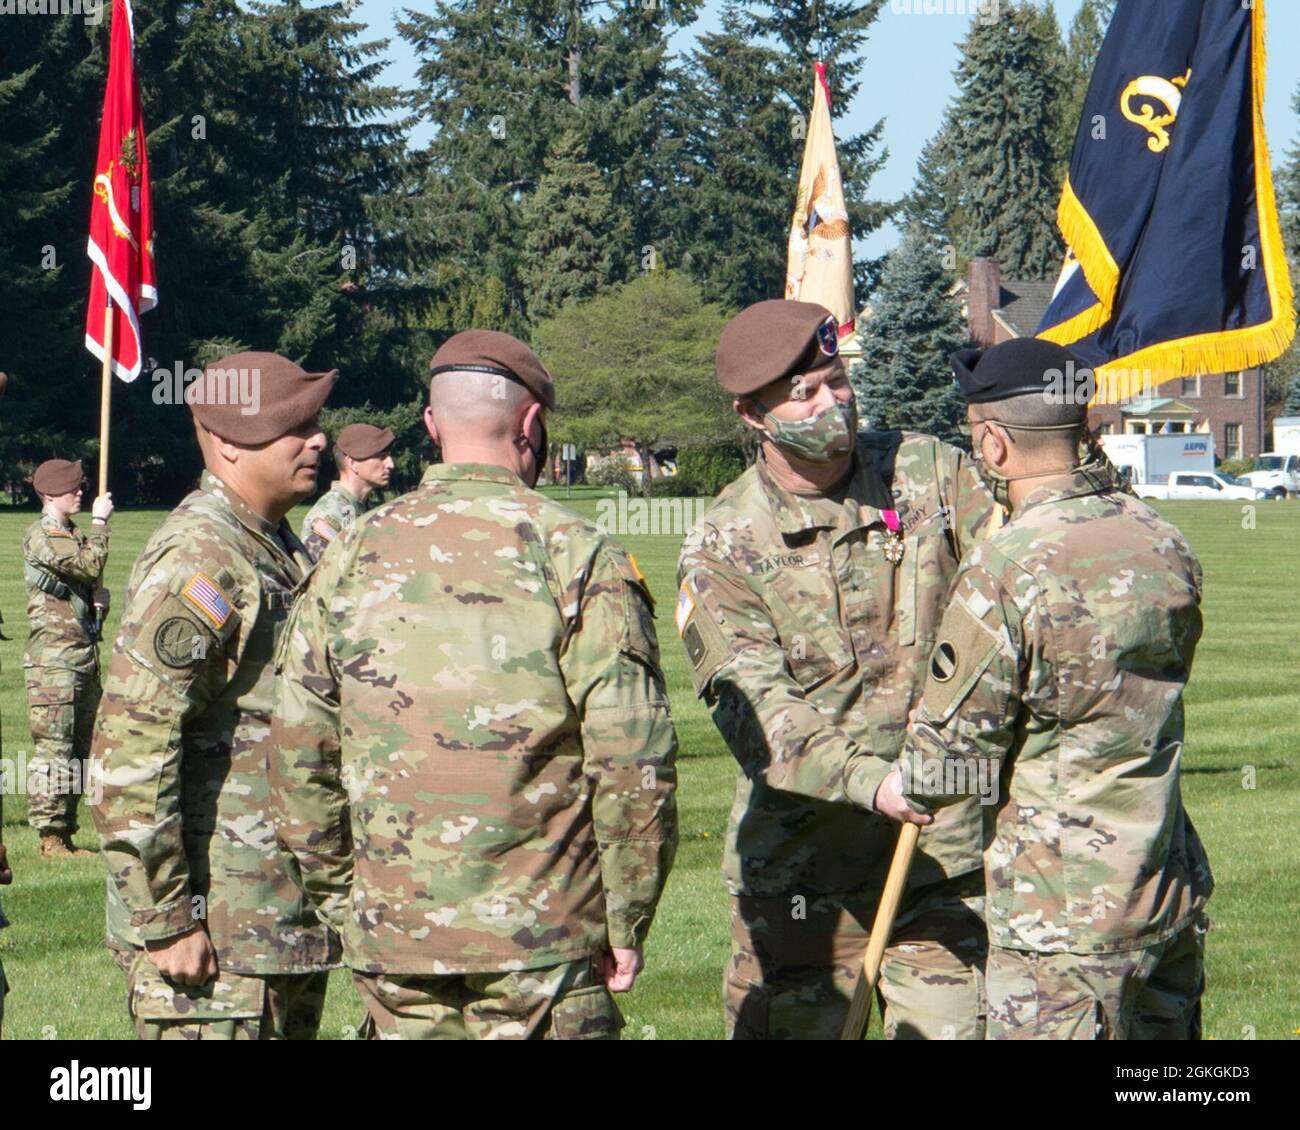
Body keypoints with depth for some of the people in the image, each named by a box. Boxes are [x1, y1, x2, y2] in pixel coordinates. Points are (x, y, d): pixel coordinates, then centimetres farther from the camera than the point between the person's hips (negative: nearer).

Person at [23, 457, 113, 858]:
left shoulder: (74, 535, 19)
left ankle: (66, 832, 15)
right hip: (54, 658, -9)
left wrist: (97, 597, 6)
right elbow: (89, 565, -19)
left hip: (85, 655, 9)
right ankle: (49, 837, -9)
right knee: (53, 748, -9)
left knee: (78, 748, 10)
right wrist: (99, 521, -7)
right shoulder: (40, 535, -9)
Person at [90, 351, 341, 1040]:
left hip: (288, 924, 10)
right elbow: (129, 752, -22)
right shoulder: (196, 563, -16)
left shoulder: (281, 551, 15)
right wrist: (165, 921, -22)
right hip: (217, 929, -10)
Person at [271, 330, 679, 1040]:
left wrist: (339, 899, 16)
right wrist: (627, 922, -2)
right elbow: (632, 758, -12)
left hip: (389, 932, 4)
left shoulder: (352, 558, 5)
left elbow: (300, 755, 7)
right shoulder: (577, 556, -7)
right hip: (539, 930, -4)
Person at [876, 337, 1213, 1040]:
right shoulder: (1164, 544, 4)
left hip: (1063, 920, -7)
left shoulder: (1005, 569, -17)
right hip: (1174, 899, 7)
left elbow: (950, 757, -11)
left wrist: (902, 791, 13)